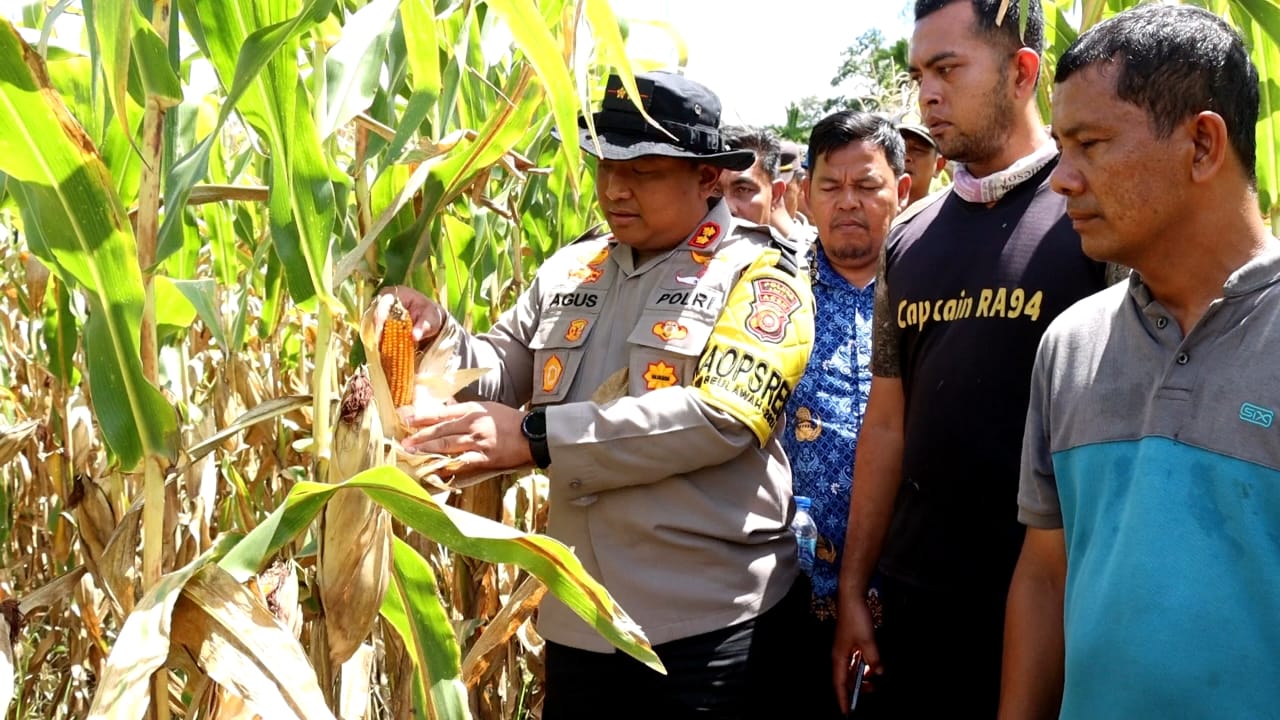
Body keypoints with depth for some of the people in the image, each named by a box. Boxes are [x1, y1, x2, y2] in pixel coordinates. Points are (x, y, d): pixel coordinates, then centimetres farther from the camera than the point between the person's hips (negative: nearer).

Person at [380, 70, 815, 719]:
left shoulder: (756, 277, -6)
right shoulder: (569, 270, 11)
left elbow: (722, 416, -20)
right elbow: (504, 375, 14)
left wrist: (539, 436, -24)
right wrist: (440, 338, -9)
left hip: (712, 624, -5)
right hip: (578, 619, 5)